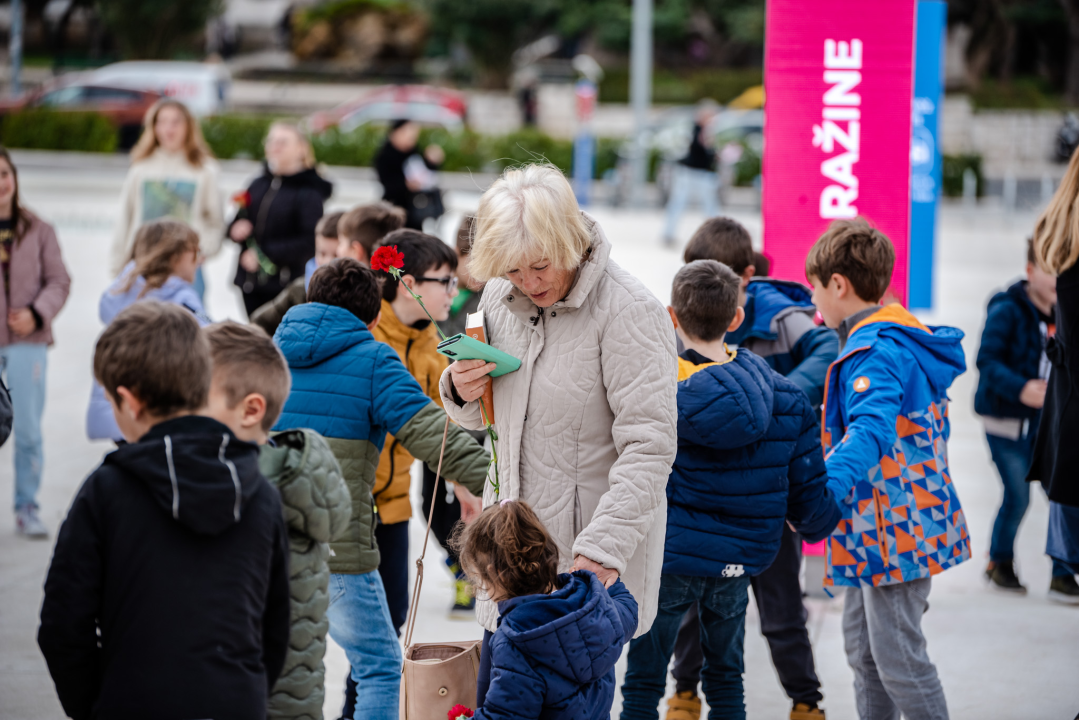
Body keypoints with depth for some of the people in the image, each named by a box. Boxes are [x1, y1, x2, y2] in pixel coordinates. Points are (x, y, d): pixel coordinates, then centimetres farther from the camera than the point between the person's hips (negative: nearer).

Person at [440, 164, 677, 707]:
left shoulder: (628, 311, -15)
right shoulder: (500, 298, 6)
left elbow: (649, 447, -20)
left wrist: (603, 547, -29)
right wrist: (461, 393, -4)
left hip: (593, 566, -6)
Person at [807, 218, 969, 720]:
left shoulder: (876, 350, -21)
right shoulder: (903, 337, 13)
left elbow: (871, 430, -37)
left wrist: (823, 488, -50)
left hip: (893, 528, -11)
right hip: (875, 526, 11)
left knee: (897, 655, -6)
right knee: (862, 648, 18)